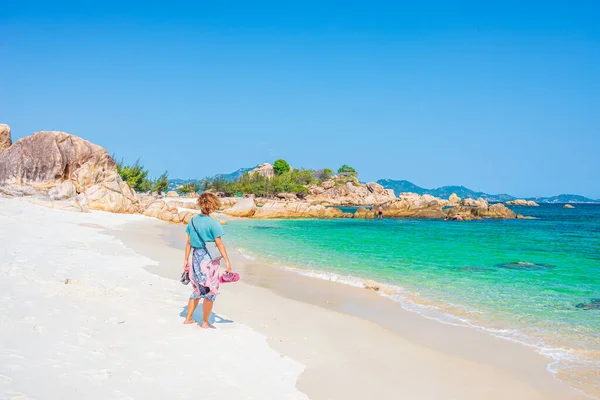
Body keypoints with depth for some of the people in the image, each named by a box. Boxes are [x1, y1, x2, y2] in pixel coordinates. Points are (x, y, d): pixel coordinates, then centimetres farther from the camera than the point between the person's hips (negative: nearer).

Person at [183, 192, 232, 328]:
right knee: (210, 291, 6)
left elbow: (189, 242, 7)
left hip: (196, 256, 6)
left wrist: (186, 259, 14)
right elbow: (219, 243, -13)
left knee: (198, 290, 20)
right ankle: (205, 322, 10)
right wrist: (227, 261, -9)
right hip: (208, 257, -6)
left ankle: (188, 318, 26)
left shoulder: (193, 221, 3)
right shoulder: (213, 223, -14)